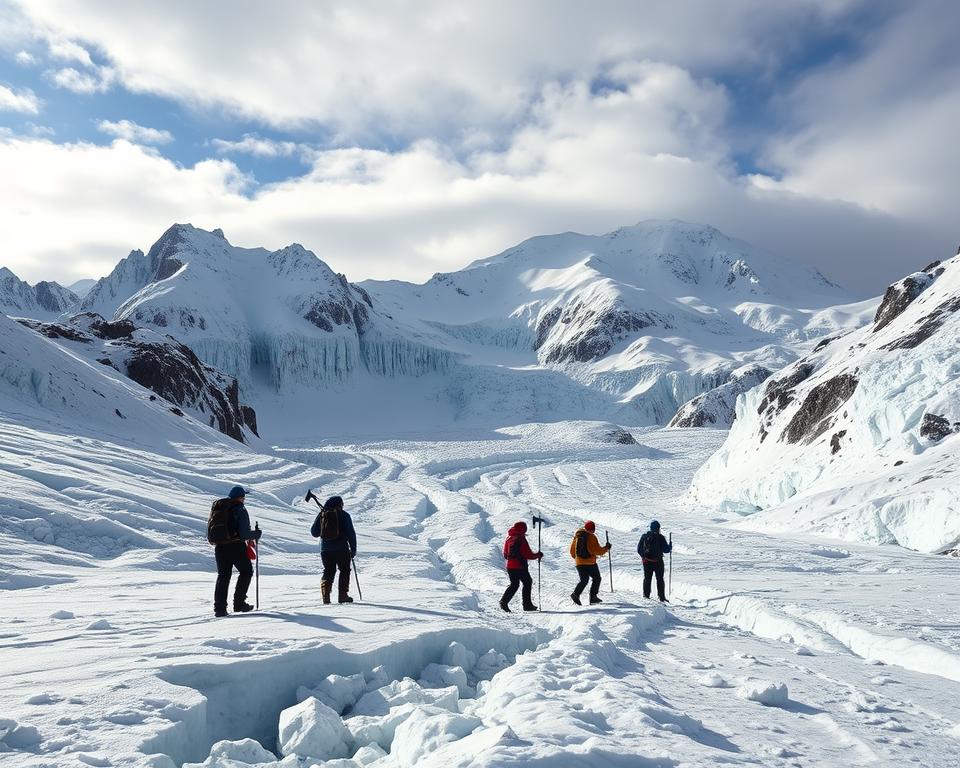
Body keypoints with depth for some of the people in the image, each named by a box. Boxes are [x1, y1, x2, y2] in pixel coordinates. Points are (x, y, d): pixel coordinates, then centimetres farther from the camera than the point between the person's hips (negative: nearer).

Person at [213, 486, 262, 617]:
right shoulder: (240, 510, -10)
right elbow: (244, 534, -17)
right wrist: (257, 534, 0)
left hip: (220, 547, 6)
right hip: (236, 546, -6)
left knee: (223, 576, 14)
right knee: (246, 571, 13)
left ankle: (219, 608, 6)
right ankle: (239, 603, 10)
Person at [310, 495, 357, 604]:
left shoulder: (322, 514, 5)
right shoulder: (344, 515, -4)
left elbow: (314, 533, 10)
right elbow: (351, 534, -6)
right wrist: (353, 550, 2)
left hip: (325, 550, 3)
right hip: (341, 549, -3)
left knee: (328, 571, 14)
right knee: (345, 570, 13)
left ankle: (325, 596, 0)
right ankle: (342, 595, 8)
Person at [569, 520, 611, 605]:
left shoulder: (577, 536, 8)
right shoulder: (591, 537, -9)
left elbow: (572, 551, 14)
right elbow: (597, 551, -11)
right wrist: (606, 548, 5)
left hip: (579, 563, 5)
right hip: (590, 563, -5)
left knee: (584, 580, 11)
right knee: (597, 578, 9)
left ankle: (575, 594, -8)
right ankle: (593, 597, 0)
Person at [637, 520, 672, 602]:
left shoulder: (644, 536, 0)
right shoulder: (660, 537, -10)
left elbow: (639, 549, 5)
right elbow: (666, 549, -8)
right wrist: (670, 546, 13)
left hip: (647, 561, 2)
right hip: (658, 561, -2)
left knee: (647, 578, 14)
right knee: (660, 579, 9)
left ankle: (646, 595, 13)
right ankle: (661, 597, 8)